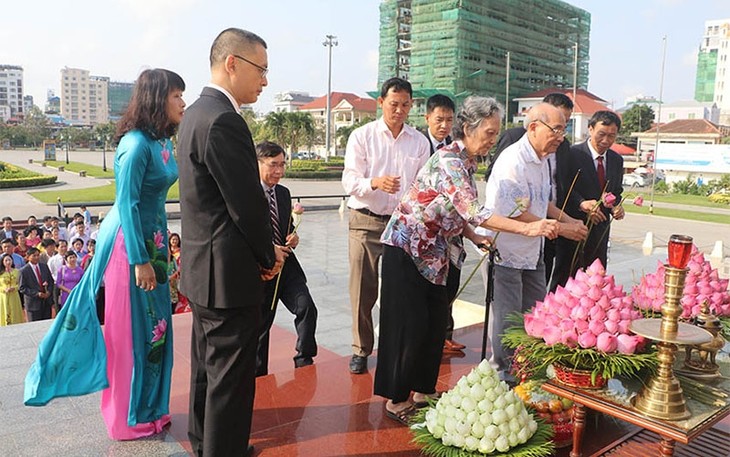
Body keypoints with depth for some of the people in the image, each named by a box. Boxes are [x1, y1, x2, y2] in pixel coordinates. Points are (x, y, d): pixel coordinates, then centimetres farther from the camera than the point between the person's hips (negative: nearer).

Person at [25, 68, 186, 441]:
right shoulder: (136, 144, -19)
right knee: (132, 330, 3)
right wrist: (140, 261, -20)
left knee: (154, 326, 15)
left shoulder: (161, 142, 8)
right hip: (130, 243, -9)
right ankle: (129, 419, 20)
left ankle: (148, 408, 30)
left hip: (152, 240, 9)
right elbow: (127, 205, -21)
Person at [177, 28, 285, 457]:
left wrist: (262, 250, 7)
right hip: (229, 273, -11)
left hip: (203, 267, 11)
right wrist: (268, 255, -4)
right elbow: (248, 204, -21)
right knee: (231, 377, 2)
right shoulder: (224, 120, -21)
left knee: (208, 366, 23)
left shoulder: (197, 112, 11)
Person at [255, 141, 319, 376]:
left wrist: (294, 237, -1)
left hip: (286, 264, 5)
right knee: (260, 324, 8)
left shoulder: (284, 193, 9)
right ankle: (259, 375, 27)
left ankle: (304, 361, 6)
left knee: (306, 308, -13)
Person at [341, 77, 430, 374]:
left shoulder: (420, 142, 9)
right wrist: (375, 183, -25)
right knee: (363, 291, 3)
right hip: (366, 222, -2)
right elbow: (349, 181, -6)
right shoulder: (362, 136, 2)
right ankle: (361, 350, 19)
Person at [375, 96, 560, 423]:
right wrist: (525, 228, -36)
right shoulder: (448, 159, -22)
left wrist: (476, 238, 1)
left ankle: (423, 390, 26)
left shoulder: (468, 162, 7)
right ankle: (396, 400, 11)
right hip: (406, 248, -9)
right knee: (410, 325, -3)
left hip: (432, 252, 9)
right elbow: (472, 210, -32)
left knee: (436, 320, 11)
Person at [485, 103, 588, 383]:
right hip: (506, 250, -10)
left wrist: (571, 221, 7)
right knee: (507, 316, 1)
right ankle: (502, 372, 19)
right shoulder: (514, 160, -23)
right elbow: (516, 214, -26)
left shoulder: (541, 159, 9)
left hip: (532, 249, 10)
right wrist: (561, 229, -20)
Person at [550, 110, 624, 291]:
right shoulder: (571, 154, -11)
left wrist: (617, 207, -4)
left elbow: (617, 192, 17)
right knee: (563, 281, 3)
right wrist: (582, 204, -31)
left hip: (600, 232, 6)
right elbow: (563, 190, -15)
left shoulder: (616, 160, 10)